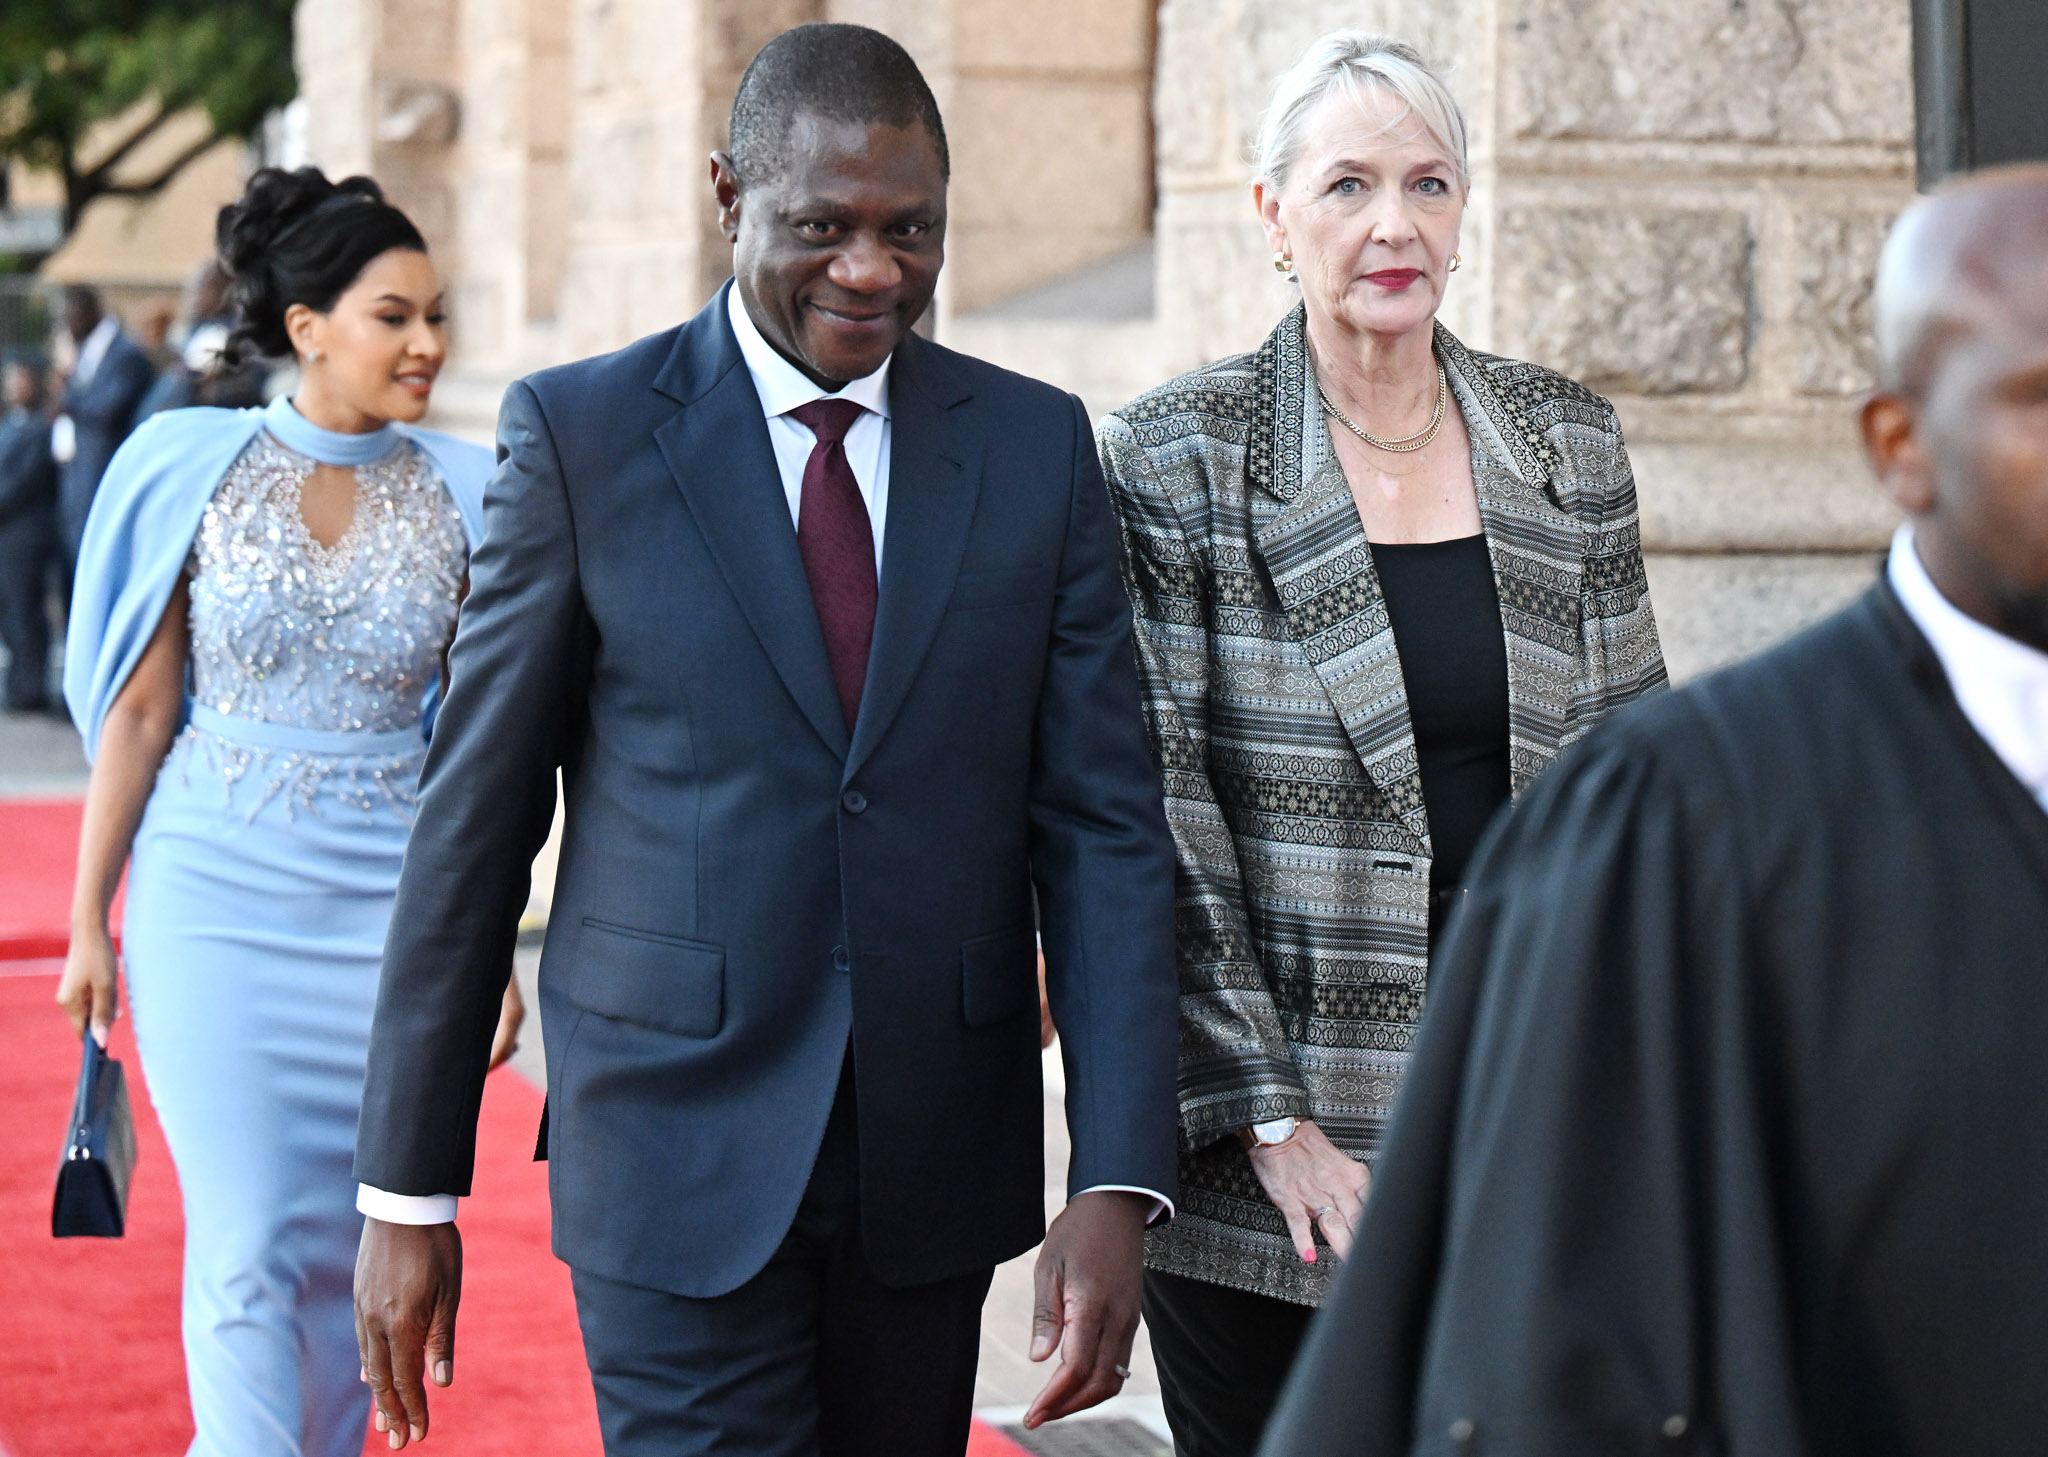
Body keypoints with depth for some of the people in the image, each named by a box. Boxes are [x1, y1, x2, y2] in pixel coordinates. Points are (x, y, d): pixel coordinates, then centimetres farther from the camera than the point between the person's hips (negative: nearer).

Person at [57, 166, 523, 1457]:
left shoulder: (461, 497, 2)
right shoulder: (194, 471, -1)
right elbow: (139, 712, 2)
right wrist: (90, 923, 3)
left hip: (391, 911, 2)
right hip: (216, 900, -2)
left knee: (347, 1251, 8)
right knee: (248, 1255, -7)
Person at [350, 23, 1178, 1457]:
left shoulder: (1037, 446, 4)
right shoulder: (582, 433, -3)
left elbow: (1104, 825, 0)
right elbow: (475, 821, 0)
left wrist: (1119, 1180, -10)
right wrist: (408, 1189, 0)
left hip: (936, 1156, 3)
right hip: (679, 1151, -3)